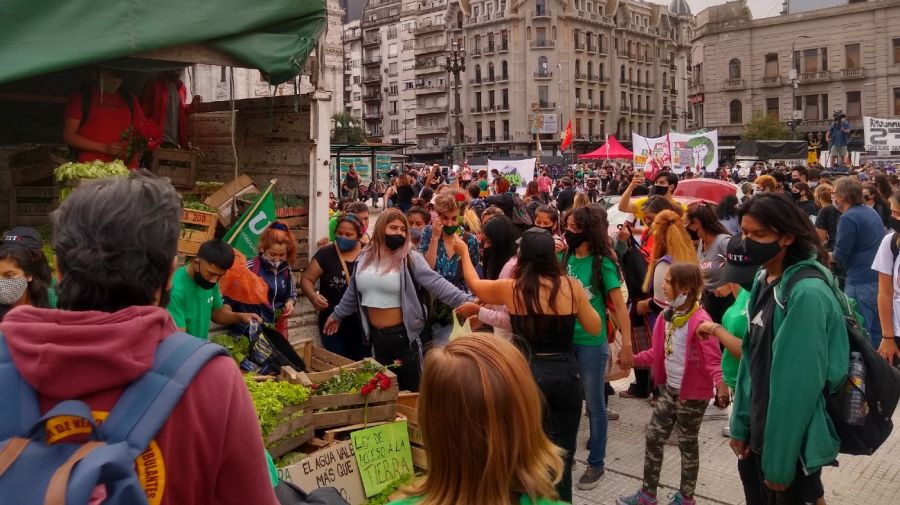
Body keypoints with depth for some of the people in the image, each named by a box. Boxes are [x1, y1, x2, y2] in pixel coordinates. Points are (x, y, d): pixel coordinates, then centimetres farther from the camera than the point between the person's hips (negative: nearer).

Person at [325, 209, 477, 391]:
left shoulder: (410, 259, -10)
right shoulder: (364, 257, 4)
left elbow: (436, 283, -20)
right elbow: (353, 292, 18)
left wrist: (464, 301, -33)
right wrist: (337, 315, 27)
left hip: (403, 335, -4)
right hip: (376, 336, 5)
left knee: (410, 390, 6)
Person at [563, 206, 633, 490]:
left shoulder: (602, 263, -12)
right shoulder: (563, 258, 1)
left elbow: (619, 306, -12)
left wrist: (626, 345, -18)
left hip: (591, 343, -5)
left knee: (594, 404, 9)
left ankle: (596, 463, 23)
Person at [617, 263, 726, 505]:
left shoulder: (700, 321, -22)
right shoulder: (668, 315, 2)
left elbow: (713, 359, -25)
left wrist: (720, 384, -41)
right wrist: (633, 358, 11)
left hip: (693, 394, -7)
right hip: (670, 389, 8)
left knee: (687, 443, 9)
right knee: (653, 436, 11)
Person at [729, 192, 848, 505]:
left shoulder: (807, 293, -24)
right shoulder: (764, 280, 3)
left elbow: (800, 382, -24)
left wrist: (779, 460, -20)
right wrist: (741, 423, 4)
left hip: (792, 444, -8)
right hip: (760, 432, 8)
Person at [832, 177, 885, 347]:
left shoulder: (848, 218, -16)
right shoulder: (871, 211, 12)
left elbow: (840, 255, -17)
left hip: (862, 283, -9)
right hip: (880, 279, 9)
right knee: (875, 331, 16)